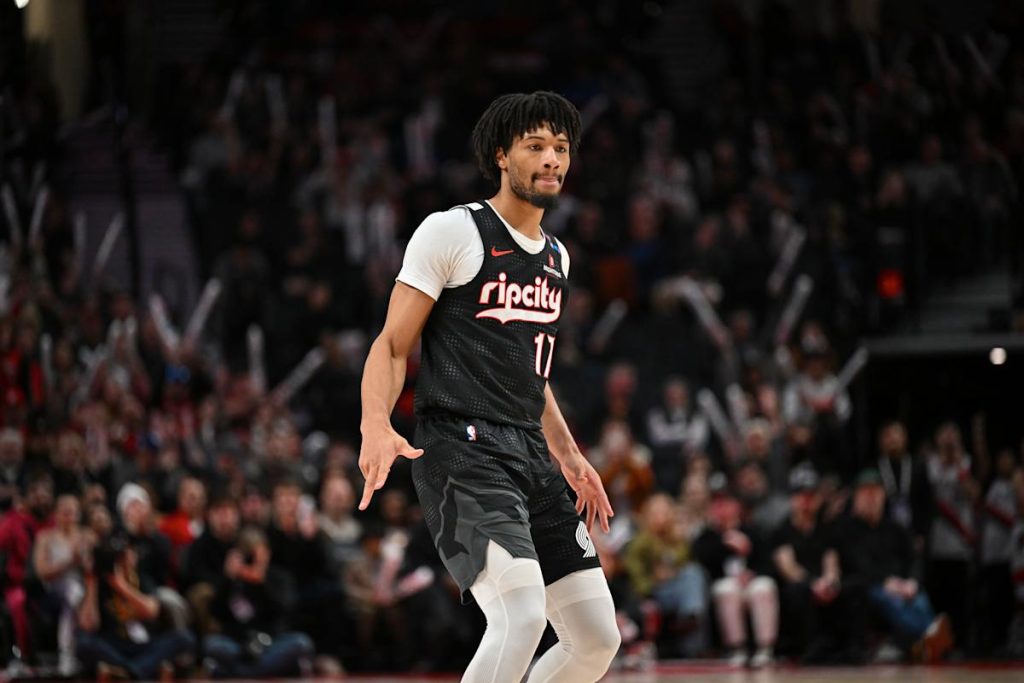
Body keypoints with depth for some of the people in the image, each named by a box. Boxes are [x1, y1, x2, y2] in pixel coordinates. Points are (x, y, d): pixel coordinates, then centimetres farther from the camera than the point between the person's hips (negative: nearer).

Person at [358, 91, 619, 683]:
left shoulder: (556, 256, 19)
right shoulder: (452, 232, -4)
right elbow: (393, 346, -7)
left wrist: (569, 456, 26)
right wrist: (377, 426, -23)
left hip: (530, 456, 8)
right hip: (462, 451, -8)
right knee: (522, 615, -26)